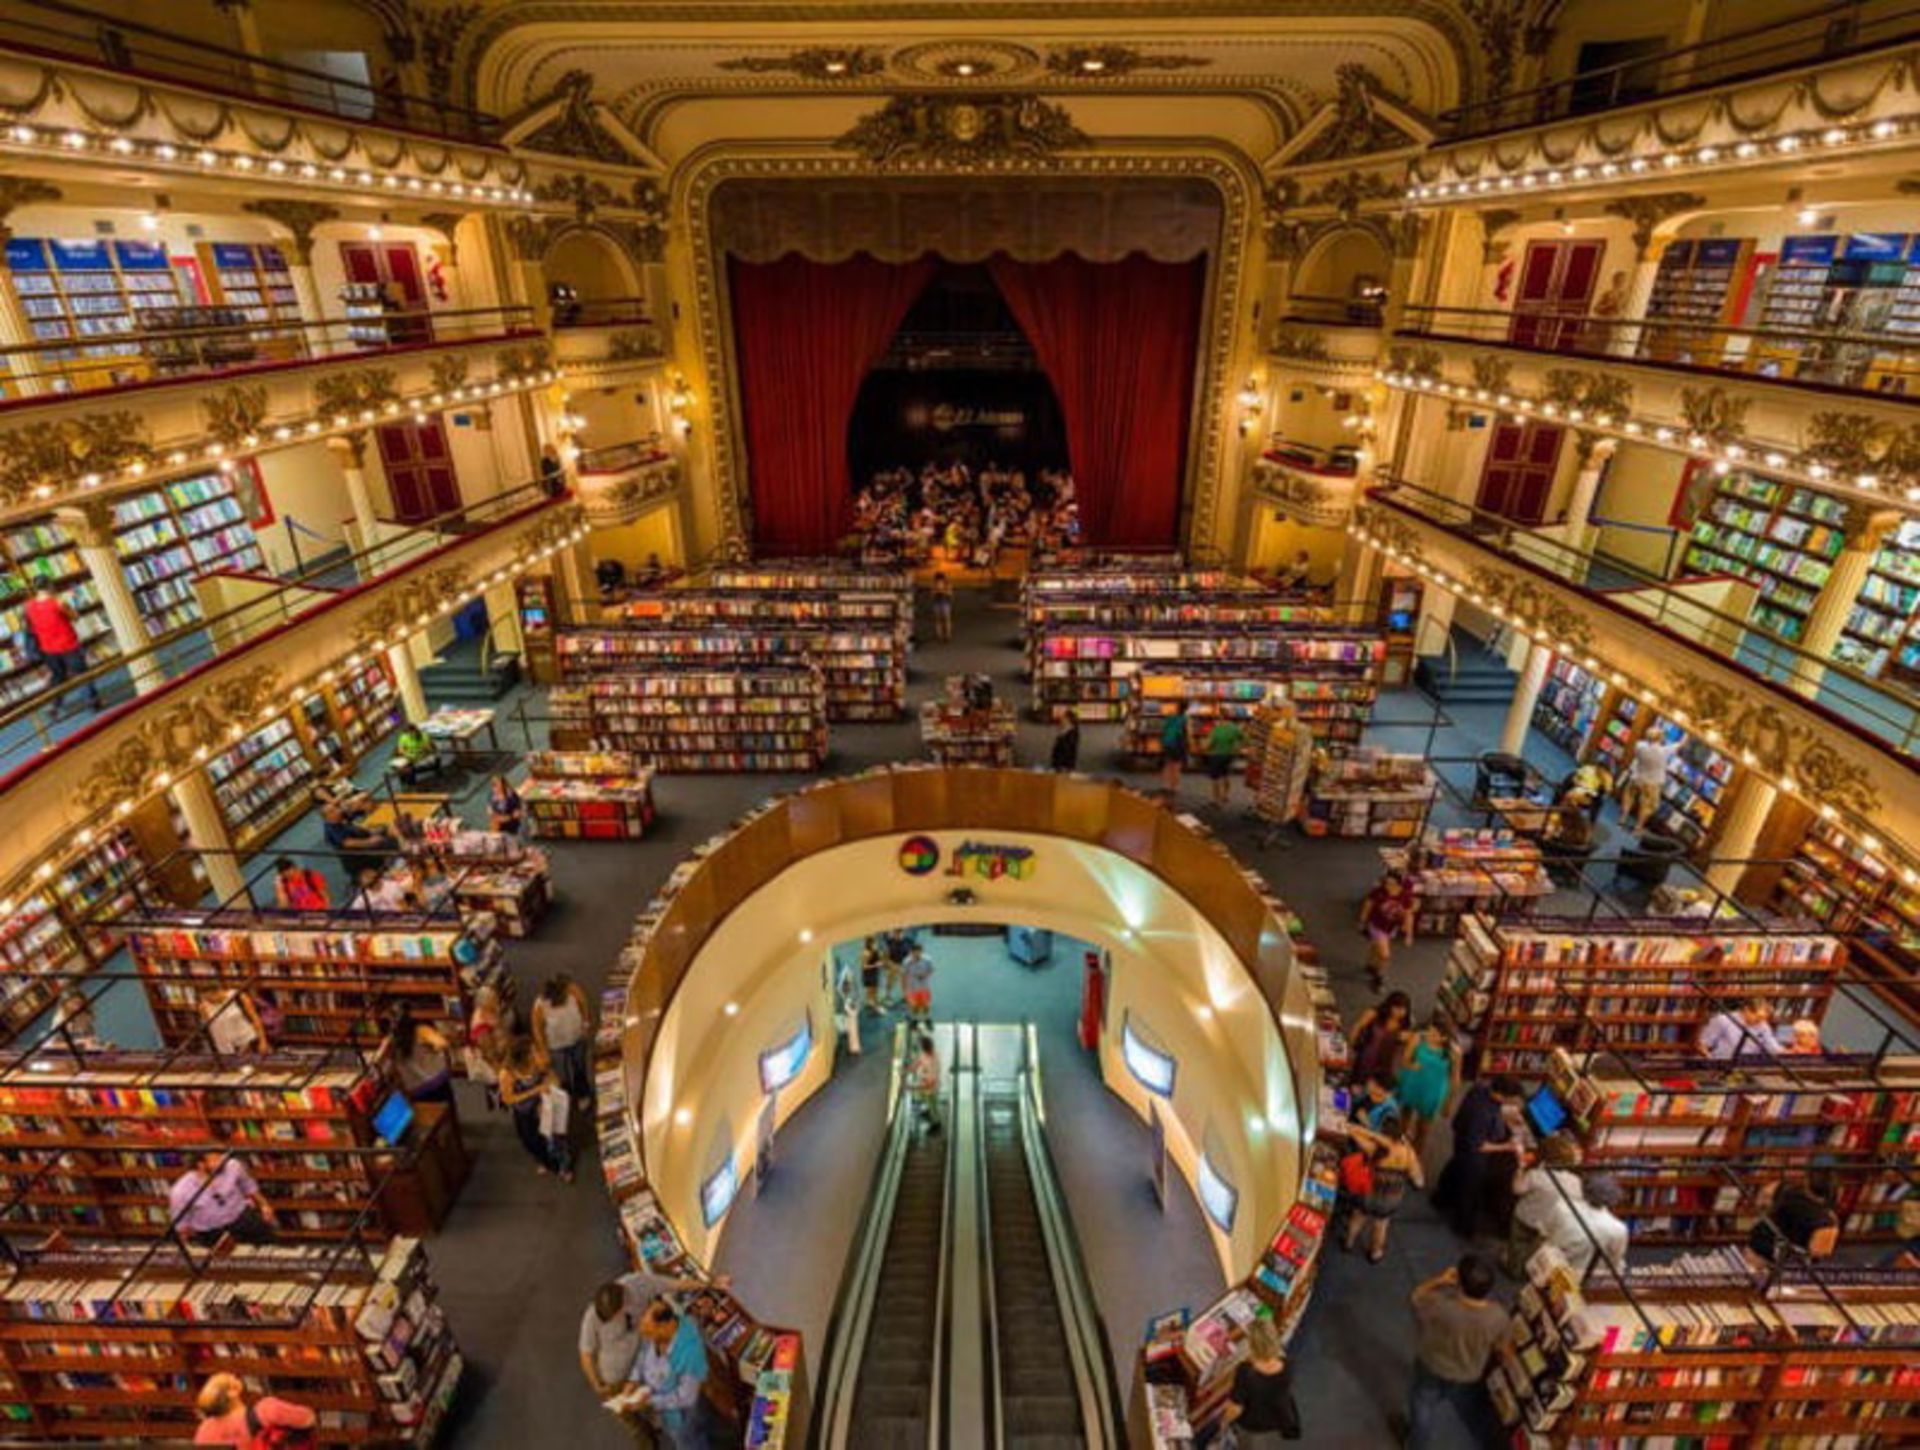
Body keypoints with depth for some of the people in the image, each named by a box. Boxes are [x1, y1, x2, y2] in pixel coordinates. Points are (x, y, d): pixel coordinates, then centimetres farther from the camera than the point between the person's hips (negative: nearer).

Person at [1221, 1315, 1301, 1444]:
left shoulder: (1246, 1372, -41)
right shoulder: (1285, 1365, -29)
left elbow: (1235, 1408, -26)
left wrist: (1224, 1421, -5)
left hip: (1252, 1427, -3)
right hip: (1281, 1423, 3)